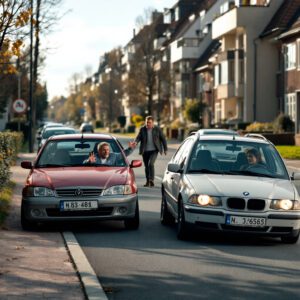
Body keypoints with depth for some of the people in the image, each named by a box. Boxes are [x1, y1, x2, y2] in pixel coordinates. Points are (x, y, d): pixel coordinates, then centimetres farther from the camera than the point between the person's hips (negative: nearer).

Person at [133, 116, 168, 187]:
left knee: (150, 164, -21)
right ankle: (147, 181, 22)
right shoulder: (142, 129, 1)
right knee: (146, 166, 9)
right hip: (145, 151, 3)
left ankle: (151, 180, -19)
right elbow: (138, 137, -6)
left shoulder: (157, 129, -3)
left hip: (154, 150, -3)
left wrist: (165, 149, 4)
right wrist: (135, 142, -29)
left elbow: (163, 139, 3)